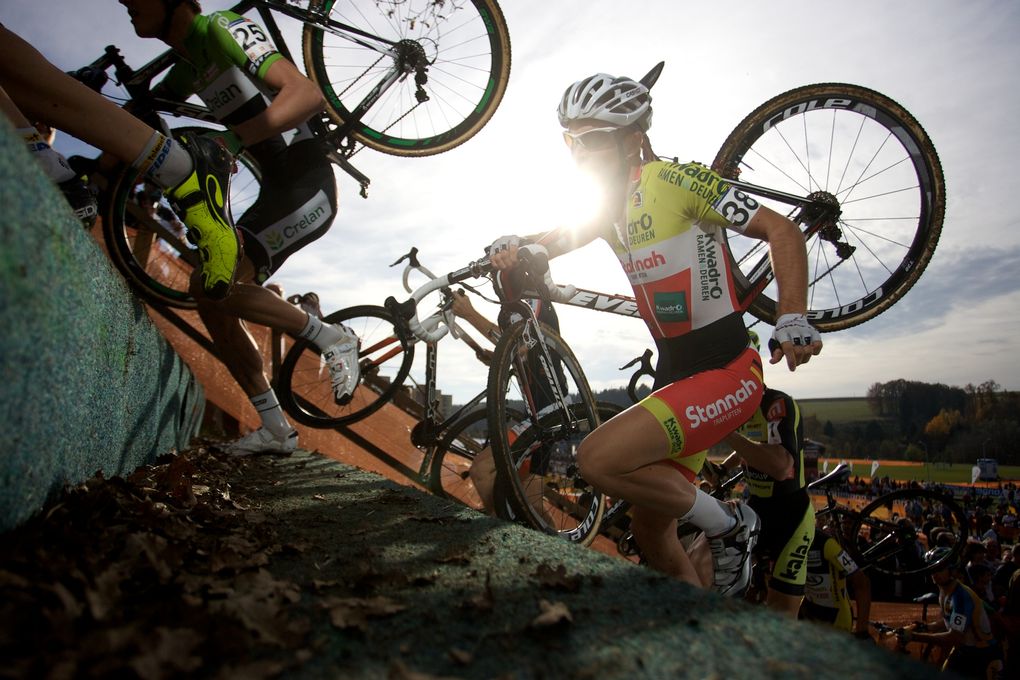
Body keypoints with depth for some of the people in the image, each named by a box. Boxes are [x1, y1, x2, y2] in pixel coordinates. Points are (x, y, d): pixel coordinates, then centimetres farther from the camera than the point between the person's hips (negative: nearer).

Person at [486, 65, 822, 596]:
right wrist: (515, 249, -12)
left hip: (726, 371, -8)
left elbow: (781, 231, -12)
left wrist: (793, 320, -25)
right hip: (673, 373, 8)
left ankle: (727, 526, -2)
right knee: (651, 532, 12)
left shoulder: (675, 179, -13)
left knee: (598, 458, -26)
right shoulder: (608, 203, 9)